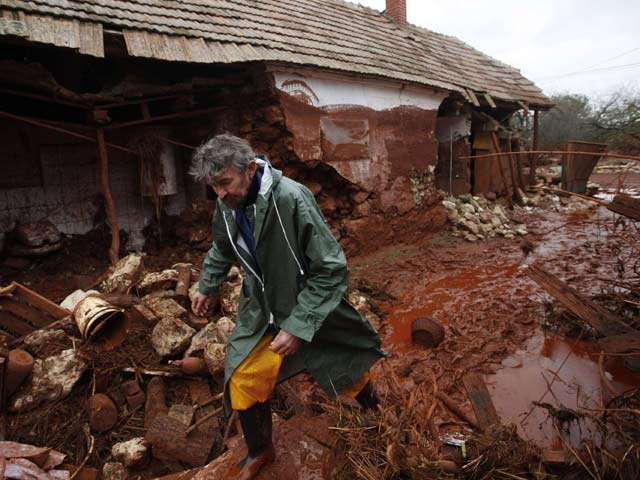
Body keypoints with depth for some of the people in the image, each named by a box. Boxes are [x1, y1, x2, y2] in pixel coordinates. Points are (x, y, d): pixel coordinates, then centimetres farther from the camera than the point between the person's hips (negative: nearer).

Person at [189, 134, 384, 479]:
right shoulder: (227, 205, -10)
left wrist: (297, 325, -27)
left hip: (311, 310, -4)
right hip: (261, 310, 5)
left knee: (347, 376, 15)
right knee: (243, 382, 5)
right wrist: (207, 287, 19)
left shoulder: (291, 199, -31)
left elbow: (331, 269, -27)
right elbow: (222, 249, 14)